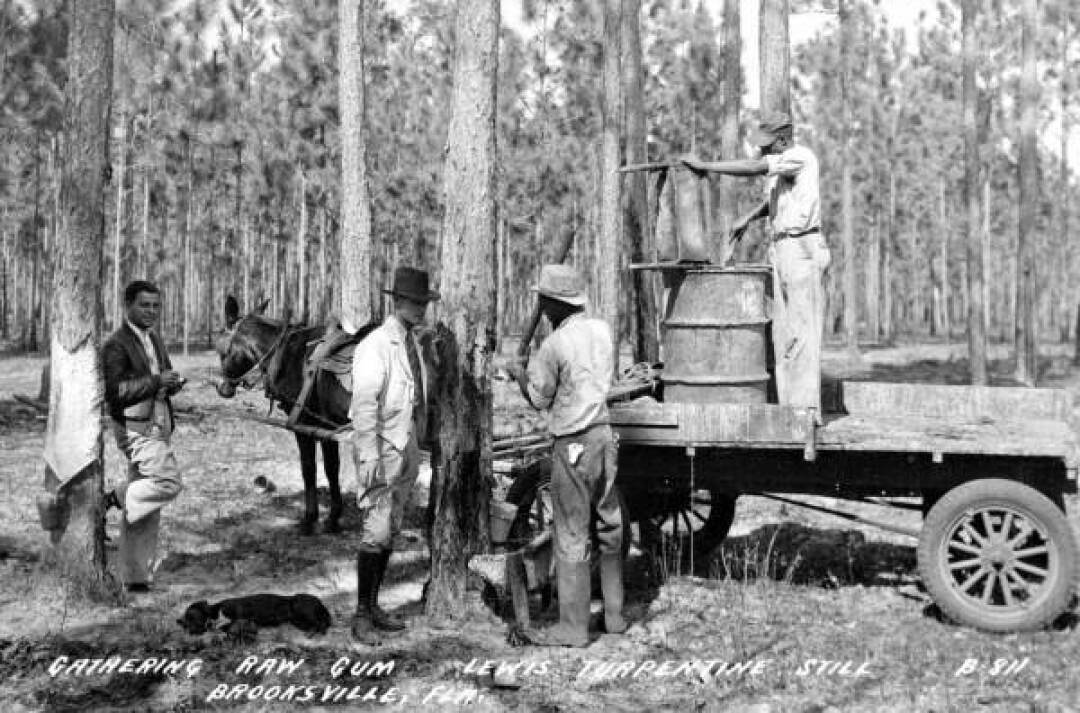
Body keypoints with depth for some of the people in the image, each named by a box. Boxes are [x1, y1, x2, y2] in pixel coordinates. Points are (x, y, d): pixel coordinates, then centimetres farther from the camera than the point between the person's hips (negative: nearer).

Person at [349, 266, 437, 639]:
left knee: (391, 529, 12)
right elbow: (364, 405, -18)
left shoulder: (414, 343, 12)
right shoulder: (374, 346, -14)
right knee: (377, 531, -8)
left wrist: (419, 440, 13)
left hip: (409, 448, 8)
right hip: (381, 448, -8)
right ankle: (362, 612, 2)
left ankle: (374, 606, 20)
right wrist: (369, 458, -22)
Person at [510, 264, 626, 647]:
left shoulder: (554, 345, -15)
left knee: (572, 536, -1)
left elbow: (540, 399, -6)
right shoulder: (601, 329, 5)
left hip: (573, 443, -7)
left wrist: (520, 375, 14)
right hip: (605, 434, 7)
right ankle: (614, 614, 24)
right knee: (610, 526, 15)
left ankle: (573, 626, 4)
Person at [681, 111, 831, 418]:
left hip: (802, 248, -10)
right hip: (782, 247, 10)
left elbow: (753, 168, -25)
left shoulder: (800, 157, -14)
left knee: (803, 330, -10)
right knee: (783, 332, 8)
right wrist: (748, 217, 15)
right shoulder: (781, 162, 16)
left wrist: (704, 166, -20)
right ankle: (789, 406, 11)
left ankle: (808, 408, -9)